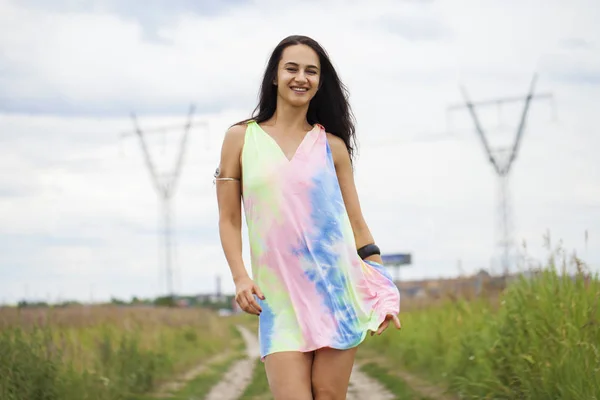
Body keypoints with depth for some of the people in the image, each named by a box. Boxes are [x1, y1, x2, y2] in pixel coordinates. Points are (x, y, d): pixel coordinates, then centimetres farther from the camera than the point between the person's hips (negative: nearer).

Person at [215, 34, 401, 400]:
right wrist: (240, 278, -6)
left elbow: (356, 222, 10)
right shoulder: (241, 138, 7)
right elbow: (229, 219, 8)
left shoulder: (332, 146, 8)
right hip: (278, 296, -1)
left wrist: (384, 290, 2)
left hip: (336, 288, 1)